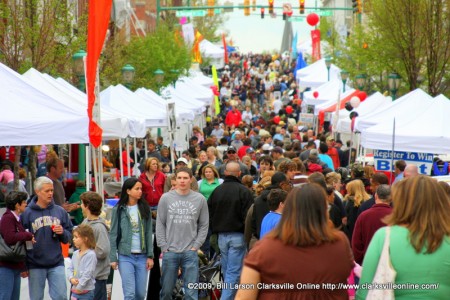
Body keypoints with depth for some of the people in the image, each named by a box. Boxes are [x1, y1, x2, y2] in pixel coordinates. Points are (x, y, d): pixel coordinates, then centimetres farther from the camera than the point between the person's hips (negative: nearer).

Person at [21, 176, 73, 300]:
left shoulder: (60, 211, 5)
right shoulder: (27, 213, -3)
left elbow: (68, 237, 12)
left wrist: (62, 232, -11)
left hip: (56, 263, 2)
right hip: (35, 265, -2)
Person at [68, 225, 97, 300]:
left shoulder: (91, 255, -15)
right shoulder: (75, 254, 9)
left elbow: (88, 273, -19)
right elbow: (70, 268, 12)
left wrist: (79, 287, -17)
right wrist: (71, 278, -9)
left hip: (86, 292, -7)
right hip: (75, 290, 7)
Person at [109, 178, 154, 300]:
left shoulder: (145, 208, 5)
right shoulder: (119, 210, -2)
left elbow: (148, 233, 6)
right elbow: (113, 235, -1)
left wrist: (150, 256, 2)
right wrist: (113, 258, -5)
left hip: (142, 256, 3)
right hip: (125, 256, -3)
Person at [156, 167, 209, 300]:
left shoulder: (200, 199, 2)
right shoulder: (166, 198, 3)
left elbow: (204, 225, 5)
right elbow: (160, 224, 5)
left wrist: (196, 245, -4)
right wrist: (164, 247, -2)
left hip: (190, 253, -1)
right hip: (170, 252, 1)